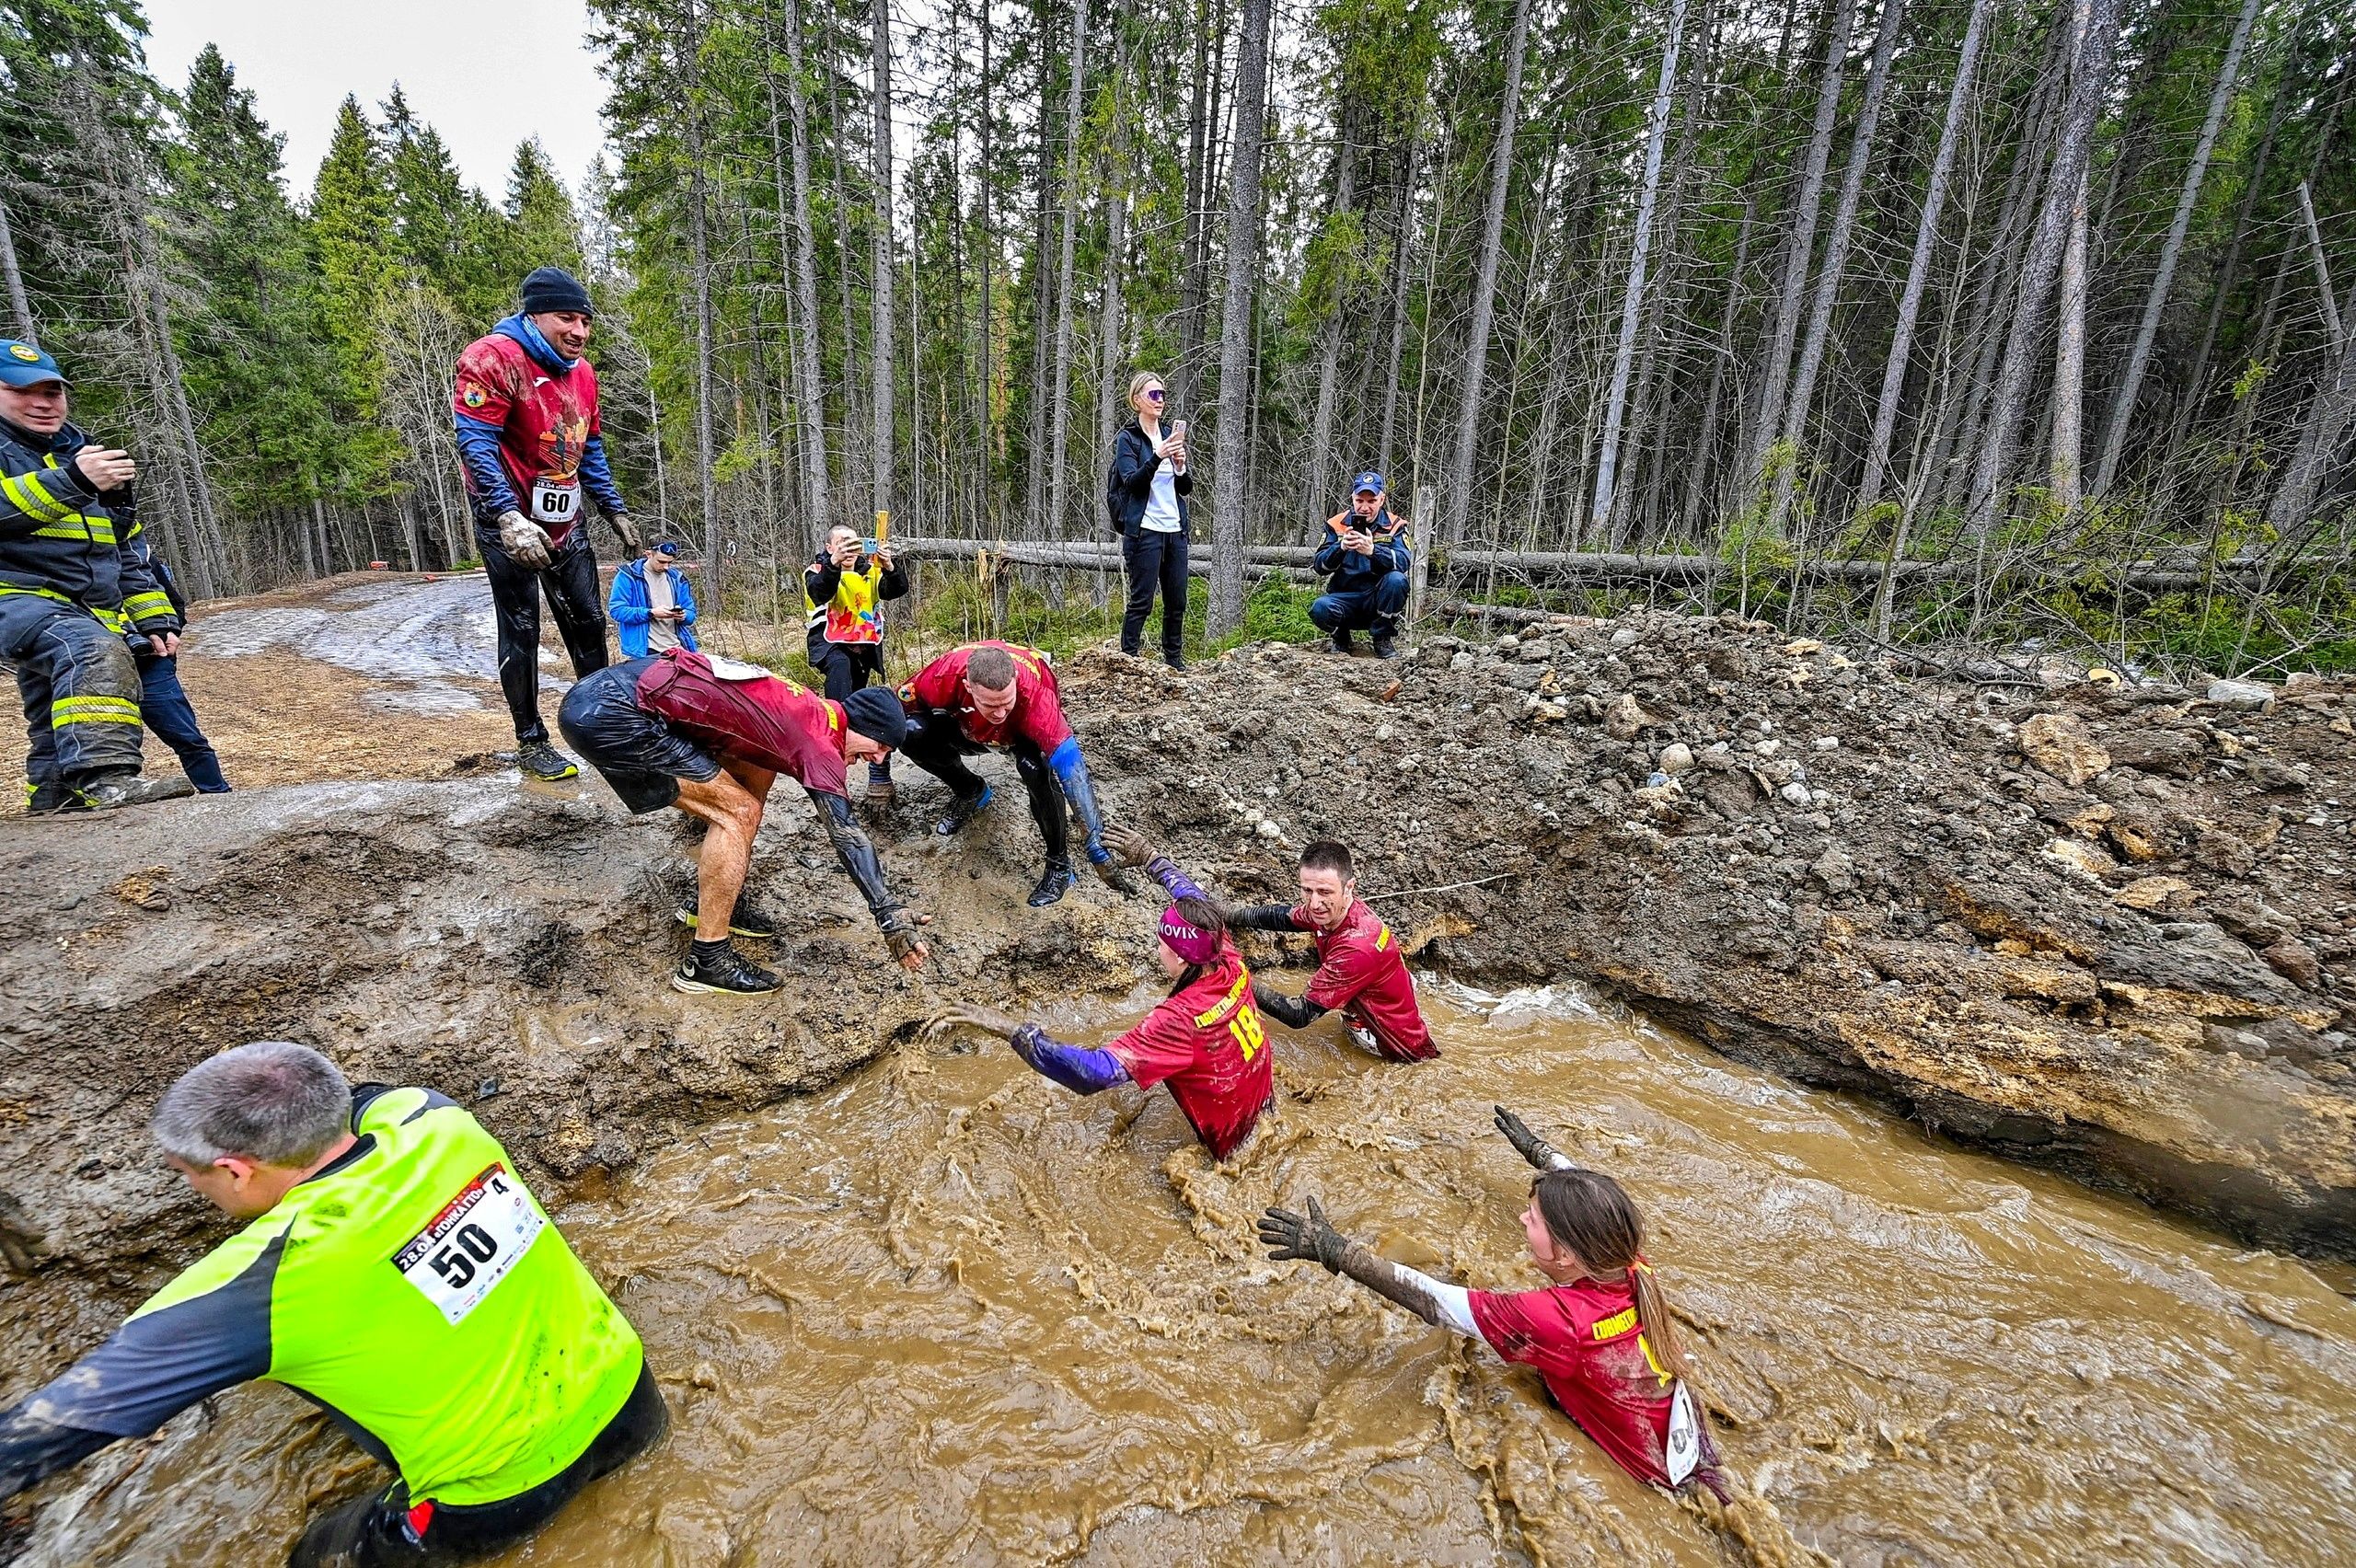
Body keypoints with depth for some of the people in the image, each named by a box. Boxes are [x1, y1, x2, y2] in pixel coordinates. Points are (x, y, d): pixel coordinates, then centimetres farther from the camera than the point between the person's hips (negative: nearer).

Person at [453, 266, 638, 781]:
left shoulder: (582, 373, 9)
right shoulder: (493, 358, -14)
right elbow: (475, 443, -21)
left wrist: (616, 511, 13)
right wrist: (510, 517, -32)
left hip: (565, 522, 7)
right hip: (510, 522, -6)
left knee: (587, 622, 8)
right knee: (521, 630, -1)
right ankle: (531, 742, 9)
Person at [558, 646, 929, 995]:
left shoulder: (810, 709, 12)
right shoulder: (819, 741, -13)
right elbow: (846, 835, -17)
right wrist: (889, 913, -17)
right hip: (607, 714, -9)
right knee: (737, 811, -9)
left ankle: (707, 906, 23)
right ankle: (706, 962, -1)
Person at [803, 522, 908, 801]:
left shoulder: (870, 571, 9)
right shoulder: (818, 571, 0)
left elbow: (898, 589, -9)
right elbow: (819, 592, -24)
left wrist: (889, 566, -30)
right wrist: (834, 562, -42)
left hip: (866, 646, 4)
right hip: (831, 644, -4)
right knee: (840, 666, -39)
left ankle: (880, 776, 16)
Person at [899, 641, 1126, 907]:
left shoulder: (1034, 690, -43)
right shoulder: (946, 675, -37)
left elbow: (1070, 766, -48)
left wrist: (1097, 843, -53)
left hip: (1026, 730, -3)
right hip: (971, 730, 3)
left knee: (1035, 767, -36)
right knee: (912, 733, -23)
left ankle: (1060, 865, -14)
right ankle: (970, 794, 6)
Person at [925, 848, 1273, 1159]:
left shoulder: (1180, 1018, -35)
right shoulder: (1230, 964, -16)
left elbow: (1092, 1074, -44)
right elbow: (1199, 906, 5)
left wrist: (1011, 1029, -44)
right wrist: (1152, 859, 12)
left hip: (1233, 1147, -7)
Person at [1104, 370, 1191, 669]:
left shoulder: (1171, 434, 16)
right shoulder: (1128, 439, 0)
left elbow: (1186, 488, 13)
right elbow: (1132, 481, -15)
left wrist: (1181, 466, -7)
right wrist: (1158, 456, -28)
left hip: (1175, 530, 6)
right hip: (1145, 530, -6)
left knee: (1177, 602, 7)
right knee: (1141, 601, -6)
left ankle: (1174, 663, 17)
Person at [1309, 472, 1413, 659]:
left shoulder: (1395, 526, -1)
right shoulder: (1336, 524, 2)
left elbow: (1404, 562, -19)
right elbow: (1319, 566, -7)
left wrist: (1372, 550, -38)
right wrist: (1341, 547, -28)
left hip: (1378, 600, 0)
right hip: (1344, 598, 0)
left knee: (1396, 579, -31)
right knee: (1319, 608, -31)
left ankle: (1384, 639, -6)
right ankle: (1342, 640, 5)